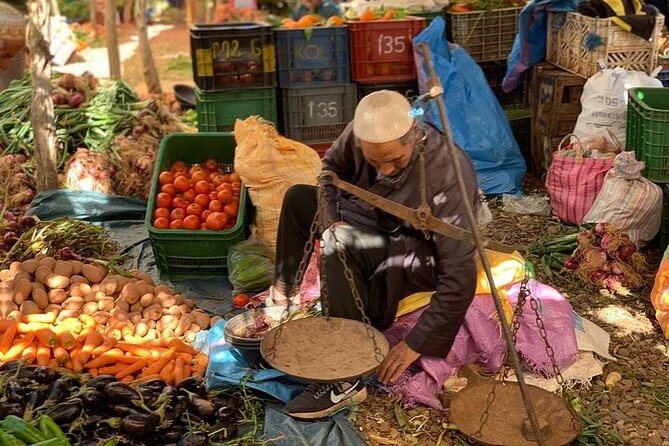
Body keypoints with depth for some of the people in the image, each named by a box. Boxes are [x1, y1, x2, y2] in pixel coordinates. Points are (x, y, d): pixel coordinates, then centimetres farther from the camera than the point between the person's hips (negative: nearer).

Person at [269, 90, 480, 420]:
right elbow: (332, 166, 6)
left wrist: (415, 344, -33)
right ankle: (281, 297, 24)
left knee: (340, 244, -34)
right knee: (299, 198, 11)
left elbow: (460, 275, -36)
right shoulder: (360, 133, -19)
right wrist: (332, 219, -12)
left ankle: (346, 381, -29)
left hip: (424, 254, -7)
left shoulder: (446, 175, -36)